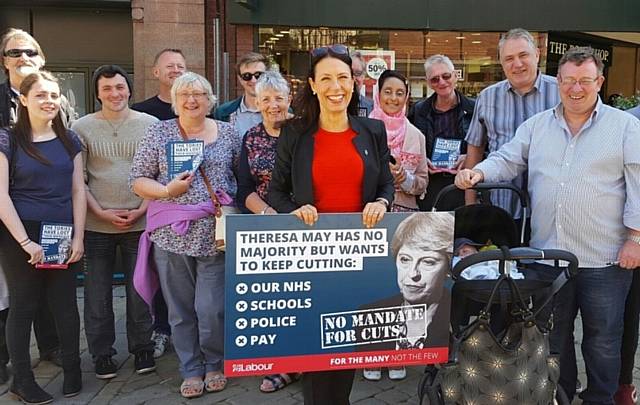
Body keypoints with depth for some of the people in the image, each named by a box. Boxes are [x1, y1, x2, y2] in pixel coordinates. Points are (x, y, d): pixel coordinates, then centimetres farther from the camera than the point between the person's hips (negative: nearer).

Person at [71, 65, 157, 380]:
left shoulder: (150, 124, 2)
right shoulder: (82, 127, 3)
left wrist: (142, 210, -7)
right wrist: (102, 212, -8)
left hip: (140, 222, 0)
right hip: (96, 224, 0)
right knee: (97, 291, 7)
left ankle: (142, 348, 23)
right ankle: (101, 353, 22)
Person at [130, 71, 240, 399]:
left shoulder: (228, 133, 8)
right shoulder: (158, 132, 4)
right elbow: (138, 180, 3)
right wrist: (167, 191, -15)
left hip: (217, 233, 0)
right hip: (172, 234, 1)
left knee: (212, 308, -1)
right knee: (180, 309, 9)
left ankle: (214, 365, 24)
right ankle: (191, 370, 27)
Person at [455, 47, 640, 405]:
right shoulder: (537, 126, 9)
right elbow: (508, 160, 8)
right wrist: (478, 172, -13)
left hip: (605, 258, -3)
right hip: (547, 253, 3)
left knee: (602, 338, 10)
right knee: (553, 335, 16)